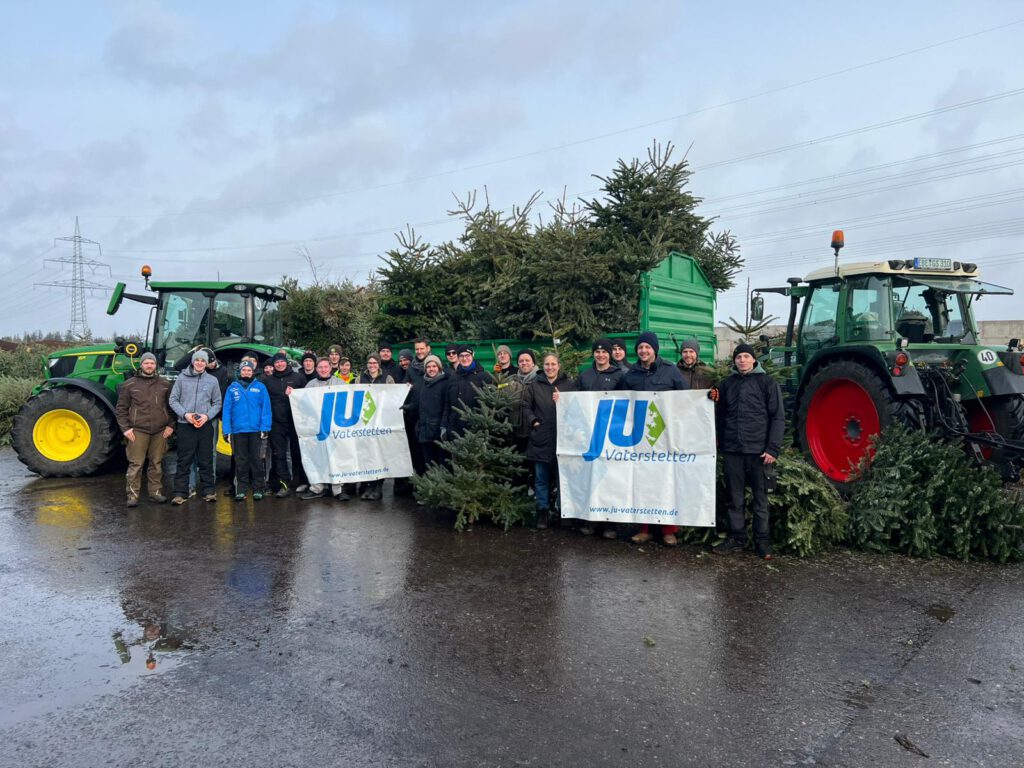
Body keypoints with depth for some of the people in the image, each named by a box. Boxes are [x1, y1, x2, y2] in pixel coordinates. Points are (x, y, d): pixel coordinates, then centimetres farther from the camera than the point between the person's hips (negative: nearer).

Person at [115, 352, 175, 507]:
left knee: (157, 463, 9)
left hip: (160, 431, 2)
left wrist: (171, 425, 5)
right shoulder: (130, 384, 3)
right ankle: (133, 495, 5)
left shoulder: (165, 384, 9)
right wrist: (125, 428, -3)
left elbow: (172, 406, 13)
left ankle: (156, 493, 17)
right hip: (138, 431, -2)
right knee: (136, 464, -2)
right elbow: (121, 408, 4)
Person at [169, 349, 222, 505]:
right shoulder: (182, 378, 3)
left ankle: (208, 491, 11)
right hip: (185, 425, -1)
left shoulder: (212, 380, 7)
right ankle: (180, 493, 5)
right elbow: (173, 400, 4)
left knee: (206, 460, 5)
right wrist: (185, 414, -11)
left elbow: (217, 403, 9)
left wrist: (207, 416, -7)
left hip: (205, 425, 1)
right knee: (184, 460, 1)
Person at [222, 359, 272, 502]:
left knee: (257, 460, 5)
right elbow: (226, 409, 3)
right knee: (241, 462, 9)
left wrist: (265, 427, -10)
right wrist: (226, 430, -4)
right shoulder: (232, 388, 6)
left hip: (256, 430, -1)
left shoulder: (261, 387, 3)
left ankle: (258, 489, 11)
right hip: (238, 430, 1)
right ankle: (241, 490, 15)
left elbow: (266, 409, -2)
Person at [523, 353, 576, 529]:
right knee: (541, 477, 5)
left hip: (563, 438, -1)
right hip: (541, 439, 1)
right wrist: (533, 421, -3)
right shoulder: (535, 385, 11)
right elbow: (526, 406, 11)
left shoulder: (569, 384, 6)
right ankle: (542, 511, 15)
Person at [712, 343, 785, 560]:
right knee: (735, 497, 8)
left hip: (758, 451, -3)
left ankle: (762, 540, 13)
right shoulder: (727, 383, 12)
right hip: (732, 451, 3)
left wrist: (773, 449, -9)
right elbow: (720, 415, 18)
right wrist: (719, 442, 9)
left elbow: (778, 418, -2)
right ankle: (737, 538, 17)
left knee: (760, 497, 4)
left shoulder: (768, 383, 2)